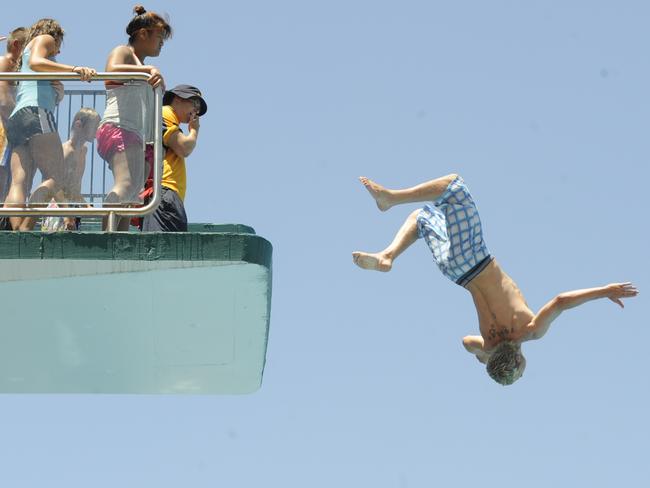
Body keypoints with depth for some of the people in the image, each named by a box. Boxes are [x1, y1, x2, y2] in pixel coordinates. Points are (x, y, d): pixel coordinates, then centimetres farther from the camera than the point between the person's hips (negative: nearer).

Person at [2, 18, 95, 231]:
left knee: (19, 183, -9)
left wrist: (58, 89, 5)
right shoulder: (45, 39, 16)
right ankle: (26, 228, -35)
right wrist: (74, 69, -20)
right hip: (35, 112, -8)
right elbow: (35, 62, -9)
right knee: (55, 178, -16)